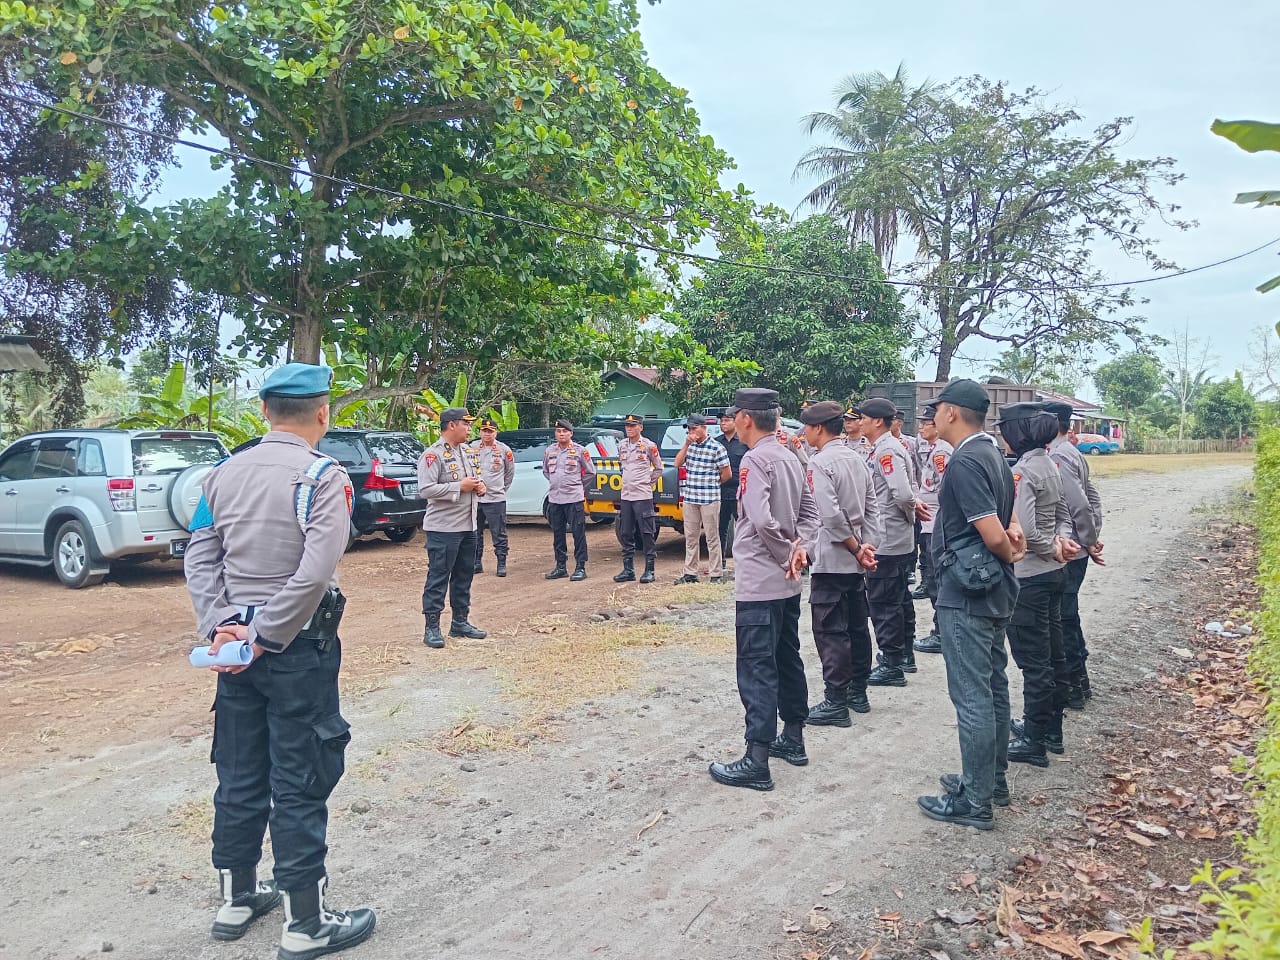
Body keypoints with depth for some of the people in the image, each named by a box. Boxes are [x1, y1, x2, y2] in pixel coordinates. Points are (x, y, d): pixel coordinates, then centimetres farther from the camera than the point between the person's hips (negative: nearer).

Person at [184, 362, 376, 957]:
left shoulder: (224, 474, 5)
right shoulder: (323, 476, -14)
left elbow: (199, 559, 1)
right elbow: (315, 573, -23)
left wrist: (220, 626, -5)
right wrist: (266, 635, -15)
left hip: (236, 642, 6)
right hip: (298, 646, -6)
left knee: (239, 775, 18)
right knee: (299, 785, 2)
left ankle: (236, 900, 33)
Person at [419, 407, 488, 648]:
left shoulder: (470, 452, 13)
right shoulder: (433, 454, -12)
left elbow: (477, 478, 26)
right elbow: (425, 489, -21)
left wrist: (481, 487, 1)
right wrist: (460, 487, -20)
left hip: (468, 526, 8)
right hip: (443, 528, -8)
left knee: (464, 576, 14)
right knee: (438, 577, -2)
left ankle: (460, 622, 25)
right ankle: (432, 628, 5)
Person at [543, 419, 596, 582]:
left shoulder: (579, 451, -3)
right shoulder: (550, 451, 9)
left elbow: (590, 472, 5)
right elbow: (545, 471, 23)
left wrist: (576, 484, 8)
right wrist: (556, 483, 14)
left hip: (574, 499, -5)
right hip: (554, 499, 5)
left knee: (578, 534, -4)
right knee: (557, 535, 10)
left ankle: (580, 568, 2)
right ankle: (560, 567, 20)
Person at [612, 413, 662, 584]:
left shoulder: (649, 446, -4)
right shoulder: (621, 446, 10)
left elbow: (658, 468, 6)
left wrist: (648, 483, 2)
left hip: (643, 496, -6)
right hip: (625, 496, 6)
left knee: (647, 534, -2)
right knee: (625, 535, 8)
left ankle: (649, 570, 4)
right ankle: (628, 570, 16)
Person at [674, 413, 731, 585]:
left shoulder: (716, 448, -9)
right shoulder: (689, 445, 9)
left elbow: (727, 474, -5)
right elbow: (677, 464, 1)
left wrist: (711, 484, 6)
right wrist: (686, 445, -8)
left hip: (709, 499, -6)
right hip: (690, 498, 6)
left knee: (712, 537, 1)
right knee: (690, 537, 11)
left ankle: (715, 575, 7)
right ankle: (690, 573, 19)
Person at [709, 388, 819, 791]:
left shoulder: (755, 459, -17)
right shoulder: (791, 459, 11)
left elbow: (761, 520, -27)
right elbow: (809, 512, 11)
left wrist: (787, 553, -13)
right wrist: (800, 548, -3)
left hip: (758, 584, -9)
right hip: (787, 584, 9)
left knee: (757, 670, -5)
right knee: (787, 660, 18)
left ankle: (756, 763, 0)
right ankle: (793, 740, 30)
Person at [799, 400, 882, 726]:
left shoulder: (820, 462, -14)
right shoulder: (857, 459, 10)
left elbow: (831, 514, -22)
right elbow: (872, 507, 8)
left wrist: (857, 550, -13)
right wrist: (867, 546, 2)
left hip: (831, 561, -8)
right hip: (854, 561, 8)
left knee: (830, 632, -2)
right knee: (856, 626, 15)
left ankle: (836, 703, 2)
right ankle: (858, 692, 26)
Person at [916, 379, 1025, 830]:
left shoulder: (964, 463, -20)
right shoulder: (994, 456, 11)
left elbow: (994, 535, -24)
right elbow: (1006, 523, 21)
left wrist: (1008, 554, -4)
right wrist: (1013, 534, 1)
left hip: (965, 594, -10)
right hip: (994, 591, 10)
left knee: (972, 697, -2)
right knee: (993, 686, 18)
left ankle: (974, 802, 7)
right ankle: (993, 779, 32)